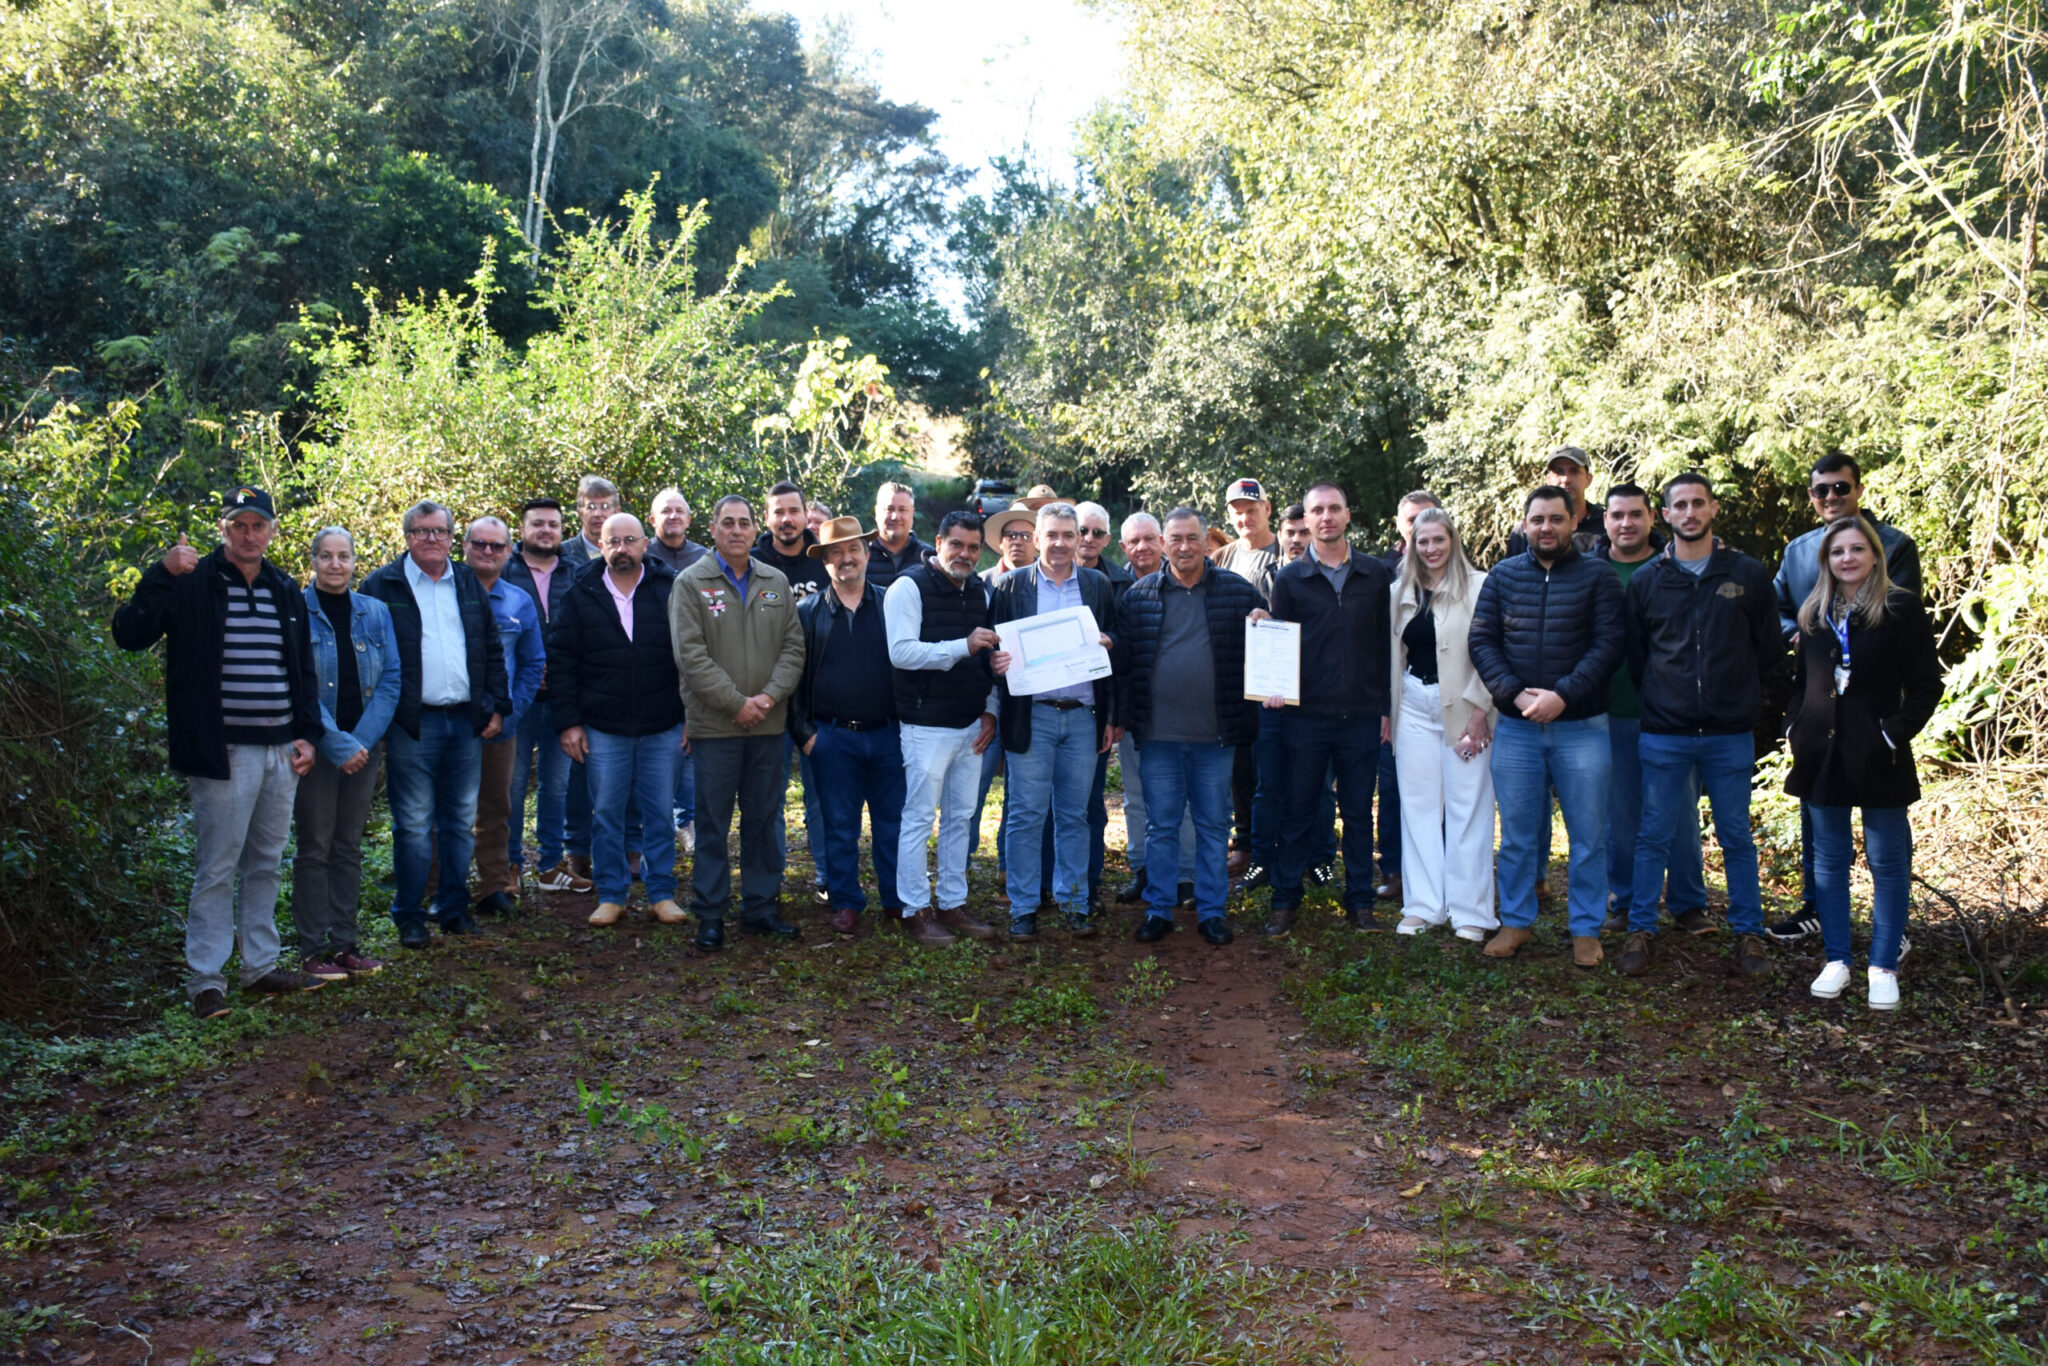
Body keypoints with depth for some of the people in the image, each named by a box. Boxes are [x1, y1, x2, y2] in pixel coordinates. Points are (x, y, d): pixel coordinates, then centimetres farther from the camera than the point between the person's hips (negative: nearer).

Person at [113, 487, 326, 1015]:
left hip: (281, 751, 6)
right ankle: (206, 979, 6)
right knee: (217, 868, -2)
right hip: (224, 752, -6)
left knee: (265, 864, 15)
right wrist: (161, 573, -27)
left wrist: (307, 733, 10)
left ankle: (261, 966, 25)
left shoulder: (286, 591, 14)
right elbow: (130, 635, -16)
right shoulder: (193, 583, -4)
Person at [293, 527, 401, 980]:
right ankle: (312, 950, 7)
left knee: (349, 847, 10)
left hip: (364, 747, 4)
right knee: (315, 848, 0)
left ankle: (344, 943, 17)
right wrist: (338, 743, -16)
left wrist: (363, 740, -9)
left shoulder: (375, 613, 7)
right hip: (315, 749, -4)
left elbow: (390, 680, 3)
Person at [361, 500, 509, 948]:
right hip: (412, 724, -4)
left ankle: (453, 907, 22)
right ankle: (410, 916, 9)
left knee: (461, 821, 10)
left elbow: (492, 650, 17)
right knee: (414, 825, -1)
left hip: (466, 722, 4)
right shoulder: (383, 585, 0)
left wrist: (496, 706, 8)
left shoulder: (469, 584, 14)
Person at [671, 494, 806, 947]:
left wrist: (771, 695, -8)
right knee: (713, 824, 2)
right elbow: (691, 655, -9)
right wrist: (736, 703, -13)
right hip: (714, 724, -4)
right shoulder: (691, 583, -2)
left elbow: (793, 646, 7)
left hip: (768, 724, 4)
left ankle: (760, 907, 21)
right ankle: (710, 914, 11)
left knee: (764, 820, 10)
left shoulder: (776, 582, 10)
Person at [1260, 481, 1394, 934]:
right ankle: (1285, 901, 16)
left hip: (1362, 715, 1)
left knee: (1358, 812, 9)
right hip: (1305, 714, -1)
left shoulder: (1375, 575, 6)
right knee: (1297, 812, 6)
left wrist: (1385, 707, 4)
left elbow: (1385, 642, 8)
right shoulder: (1289, 579, 4)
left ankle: (1359, 901, 19)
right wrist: (1276, 687, -12)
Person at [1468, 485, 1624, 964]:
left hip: (1581, 726, -2)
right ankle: (1516, 921, 21)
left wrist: (1563, 695, -17)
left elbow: (1608, 643, -6)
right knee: (1516, 833, 9)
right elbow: (1481, 641, 3)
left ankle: (1586, 929, 17)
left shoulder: (1597, 575, 1)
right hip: (1515, 727, 2)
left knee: (1588, 835, 5)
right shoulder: (1503, 575, 8)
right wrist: (1515, 693, -11)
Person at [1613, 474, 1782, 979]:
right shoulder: (1645, 580, 4)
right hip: (1664, 736, 0)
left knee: (1737, 838, 8)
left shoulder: (1748, 574, 2)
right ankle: (1641, 931, 15)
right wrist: (1657, 703, 7)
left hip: (1730, 735, 0)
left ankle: (1748, 932, 20)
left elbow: (1769, 652, 8)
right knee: (1654, 836, 5)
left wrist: (1743, 700, 6)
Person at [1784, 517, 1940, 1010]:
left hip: (1878, 758, -4)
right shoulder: (1814, 614, 9)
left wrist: (1895, 732, -13)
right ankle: (1836, 960, 17)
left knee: (1887, 862, 2)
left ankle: (1884, 967, 10)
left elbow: (1926, 685, -5)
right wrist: (1796, 727, 4)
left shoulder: (1901, 608, -4)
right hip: (1823, 756, 4)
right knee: (1829, 860, 9)